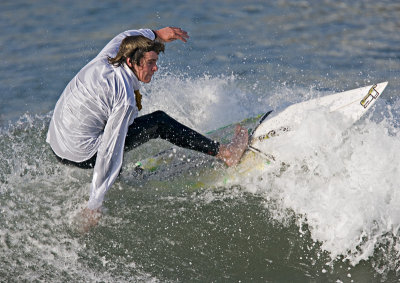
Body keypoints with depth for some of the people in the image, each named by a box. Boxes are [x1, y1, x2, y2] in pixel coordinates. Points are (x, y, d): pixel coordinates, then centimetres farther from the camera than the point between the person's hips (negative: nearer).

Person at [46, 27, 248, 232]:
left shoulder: (104, 60, -2)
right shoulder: (125, 100, -23)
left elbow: (122, 39, 23)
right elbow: (109, 153, -25)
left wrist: (156, 34, 20)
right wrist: (94, 205, -22)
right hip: (81, 155, -8)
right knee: (160, 123, -2)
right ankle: (223, 153, 6)